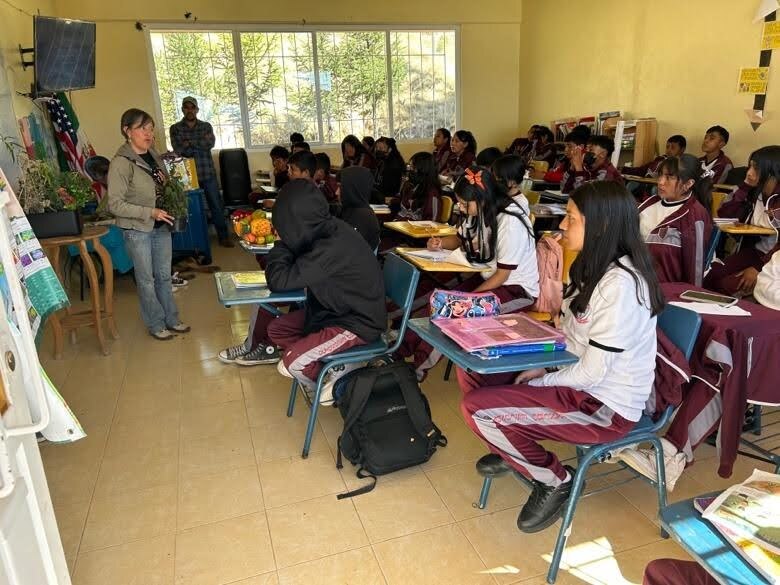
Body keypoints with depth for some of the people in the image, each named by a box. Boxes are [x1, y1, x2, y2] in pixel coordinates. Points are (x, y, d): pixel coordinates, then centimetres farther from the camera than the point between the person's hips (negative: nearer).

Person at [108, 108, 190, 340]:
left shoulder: (153, 155, 4)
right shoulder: (121, 163, -16)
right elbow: (115, 204, -19)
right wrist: (150, 212, -24)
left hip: (161, 226, 6)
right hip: (137, 230, -6)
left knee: (164, 276, 16)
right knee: (146, 279, 7)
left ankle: (171, 319, 29)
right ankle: (156, 325, 21)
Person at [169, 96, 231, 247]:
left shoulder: (206, 126, 8)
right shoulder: (175, 129, 3)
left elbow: (211, 144, -10)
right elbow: (178, 149, -11)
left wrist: (190, 143, -13)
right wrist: (201, 143, -11)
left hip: (208, 174, 1)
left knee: (217, 206, 4)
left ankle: (223, 237, 15)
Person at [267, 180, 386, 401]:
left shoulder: (331, 248, -31)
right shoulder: (329, 230, -5)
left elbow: (279, 282, -25)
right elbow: (296, 271, 12)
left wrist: (281, 242, -11)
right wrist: (285, 241, -6)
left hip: (358, 323, -9)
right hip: (341, 308, 9)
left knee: (292, 361, -17)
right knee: (276, 329, 8)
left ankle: (334, 382, 12)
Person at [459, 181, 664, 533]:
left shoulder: (620, 285, -26)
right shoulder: (595, 266, 5)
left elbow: (591, 373, -24)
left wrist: (538, 383, -11)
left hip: (605, 408, -9)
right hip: (577, 378, 9)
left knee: (477, 409, -18)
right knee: (470, 371, 3)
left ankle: (555, 481, 4)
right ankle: (515, 447, 25)